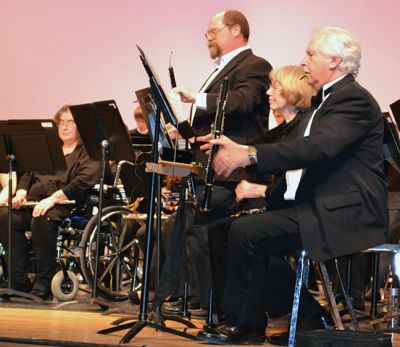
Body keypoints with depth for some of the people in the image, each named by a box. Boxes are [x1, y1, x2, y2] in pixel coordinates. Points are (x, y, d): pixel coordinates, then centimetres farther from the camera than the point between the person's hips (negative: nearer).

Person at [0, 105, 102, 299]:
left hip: (66, 204, -6)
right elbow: (29, 173, 24)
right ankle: (19, 282, -21)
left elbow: (84, 180, -10)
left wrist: (53, 198, -20)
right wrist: (21, 192, 0)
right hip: (34, 202, 6)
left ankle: (43, 284, -27)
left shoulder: (89, 152, 7)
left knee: (41, 220, -38)